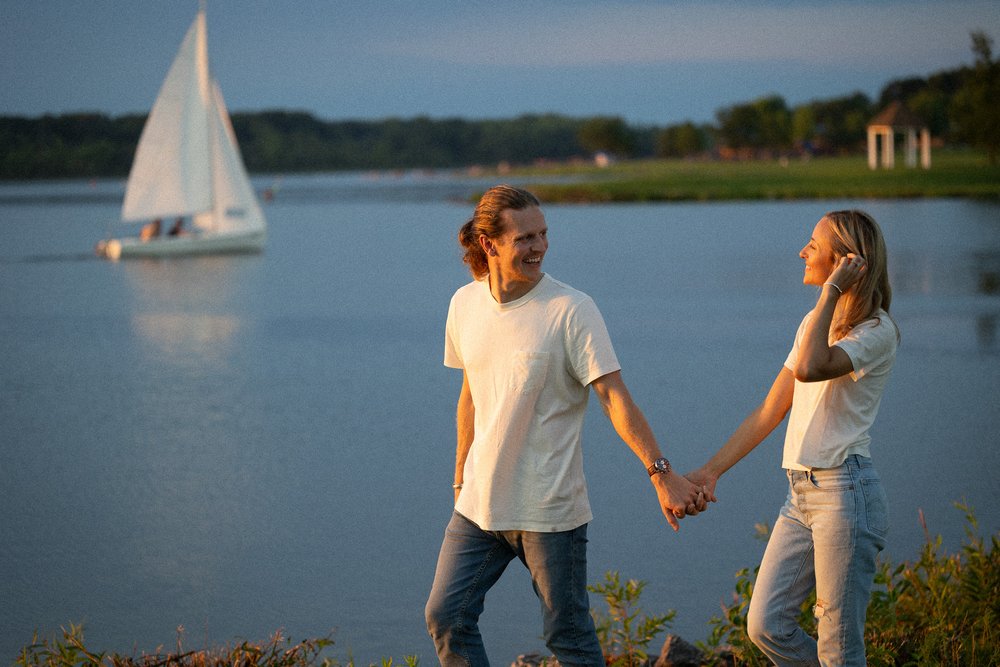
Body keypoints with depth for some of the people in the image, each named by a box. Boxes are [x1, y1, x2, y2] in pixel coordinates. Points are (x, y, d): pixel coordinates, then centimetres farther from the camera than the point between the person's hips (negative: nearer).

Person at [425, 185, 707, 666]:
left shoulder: (572, 310, -12)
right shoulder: (465, 304, 4)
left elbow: (614, 396, -17)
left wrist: (660, 473, -27)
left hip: (549, 512, -5)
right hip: (479, 505, 5)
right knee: (446, 618, 6)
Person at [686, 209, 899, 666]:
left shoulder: (876, 332, -9)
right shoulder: (817, 322, 18)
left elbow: (810, 368, -30)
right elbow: (770, 411, 20)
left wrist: (832, 290, -19)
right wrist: (712, 470, 16)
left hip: (844, 491, -8)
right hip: (800, 493, 9)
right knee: (766, 627, 5)